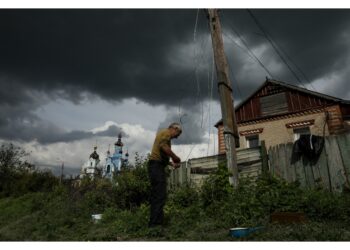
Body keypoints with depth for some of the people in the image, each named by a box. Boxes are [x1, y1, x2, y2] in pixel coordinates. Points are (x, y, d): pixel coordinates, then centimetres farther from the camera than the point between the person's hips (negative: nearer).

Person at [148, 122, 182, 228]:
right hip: (157, 165, -10)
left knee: (157, 195, 9)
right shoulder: (166, 132, -2)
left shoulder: (163, 134, 27)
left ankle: (154, 223, 12)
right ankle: (155, 223, -12)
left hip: (156, 166, 10)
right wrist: (175, 158, -9)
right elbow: (164, 147, -21)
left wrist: (172, 163, 18)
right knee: (160, 195, -12)